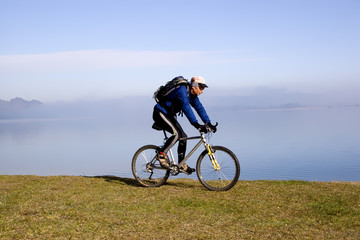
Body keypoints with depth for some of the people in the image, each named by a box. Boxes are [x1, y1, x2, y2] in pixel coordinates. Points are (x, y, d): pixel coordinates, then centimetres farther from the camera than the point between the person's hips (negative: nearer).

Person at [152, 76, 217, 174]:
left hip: (169, 115, 9)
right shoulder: (182, 90, -26)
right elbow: (186, 108, -36)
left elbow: (200, 108, 5)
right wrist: (196, 125, -42)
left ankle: (181, 165, 9)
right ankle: (161, 154, -11)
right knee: (177, 133, -26)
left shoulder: (192, 94, 3)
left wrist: (208, 123, -4)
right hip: (160, 113, -9)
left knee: (183, 137, 2)